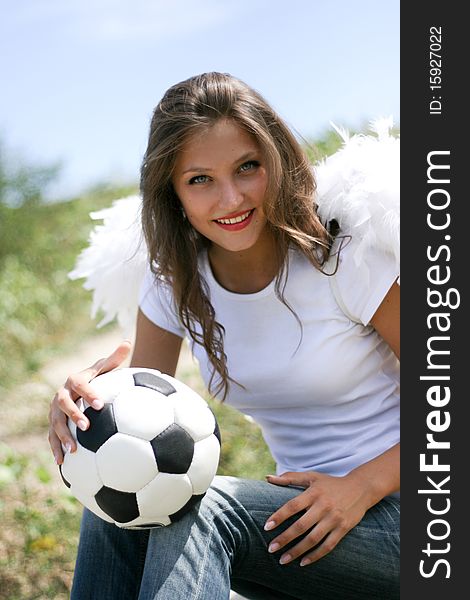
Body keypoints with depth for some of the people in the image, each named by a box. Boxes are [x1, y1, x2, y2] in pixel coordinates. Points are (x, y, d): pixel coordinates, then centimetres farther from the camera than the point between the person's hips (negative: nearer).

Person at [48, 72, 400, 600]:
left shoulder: (347, 258, -13)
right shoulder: (175, 283, 2)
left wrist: (362, 486, -22)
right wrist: (85, 397, -23)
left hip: (389, 509, -4)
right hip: (302, 514, 5)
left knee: (205, 506, -30)